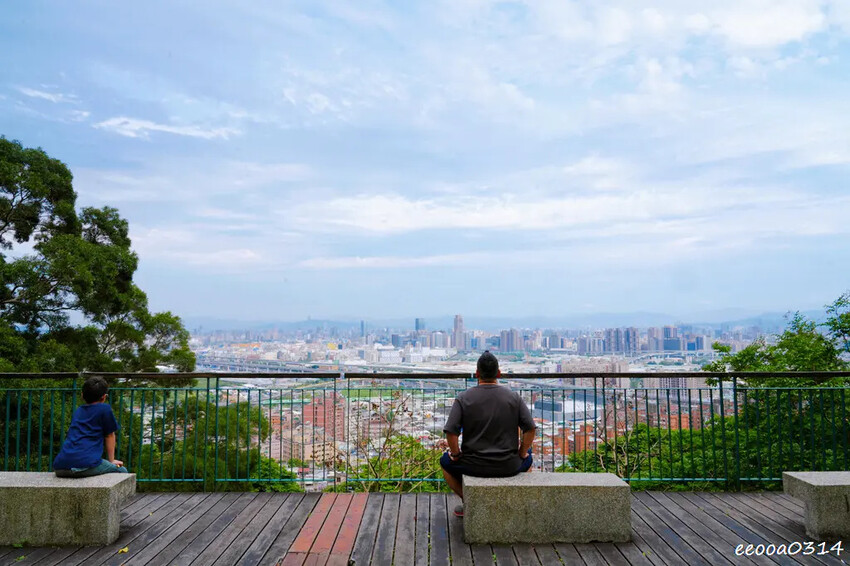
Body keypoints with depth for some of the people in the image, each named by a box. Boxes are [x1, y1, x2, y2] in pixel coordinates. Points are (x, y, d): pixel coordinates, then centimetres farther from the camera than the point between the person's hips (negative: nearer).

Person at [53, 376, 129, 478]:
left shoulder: (78, 411, 24)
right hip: (86, 464, -7)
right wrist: (111, 461, 26)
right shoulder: (105, 409, 5)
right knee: (122, 471, 12)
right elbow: (109, 436, 14)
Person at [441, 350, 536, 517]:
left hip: (474, 466, -1)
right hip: (509, 466, 2)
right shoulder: (513, 397, -4)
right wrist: (522, 453, 8)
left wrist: (455, 454, 2)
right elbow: (530, 428, -5)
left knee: (445, 461, 29)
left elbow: (450, 432, -15)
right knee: (528, 459, 35)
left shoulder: (464, 398, -9)